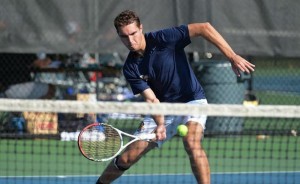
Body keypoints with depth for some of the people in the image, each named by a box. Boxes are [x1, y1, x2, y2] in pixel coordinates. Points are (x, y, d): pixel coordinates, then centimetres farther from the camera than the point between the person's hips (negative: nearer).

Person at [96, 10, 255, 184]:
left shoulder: (163, 39, -19)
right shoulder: (131, 68, -8)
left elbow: (204, 28, -23)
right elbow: (151, 99, -13)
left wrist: (232, 57, -30)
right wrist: (160, 124, -33)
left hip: (192, 100, -4)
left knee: (192, 143, -35)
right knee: (127, 158, 2)